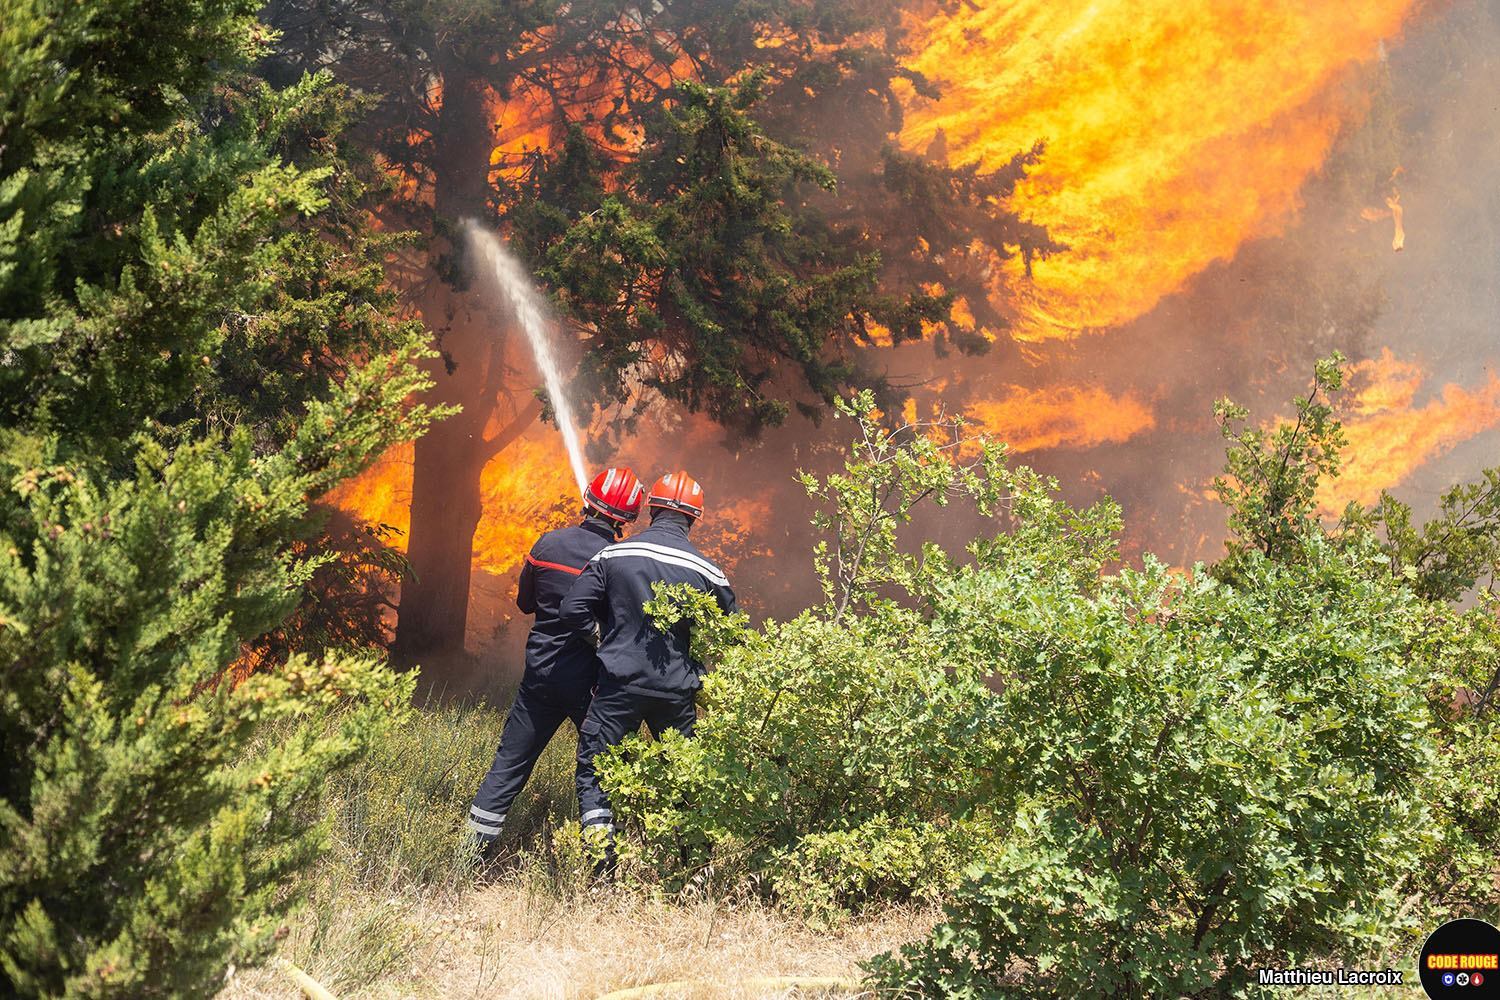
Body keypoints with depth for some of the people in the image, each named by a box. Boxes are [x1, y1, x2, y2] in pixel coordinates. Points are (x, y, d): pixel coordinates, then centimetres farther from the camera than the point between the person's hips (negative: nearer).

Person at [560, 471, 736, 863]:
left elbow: (572, 611, -5)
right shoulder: (707, 571, 0)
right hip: (677, 690, 2)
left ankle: (602, 865, -4)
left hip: (620, 683, -2)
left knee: (592, 770, 7)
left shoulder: (613, 555, -4)